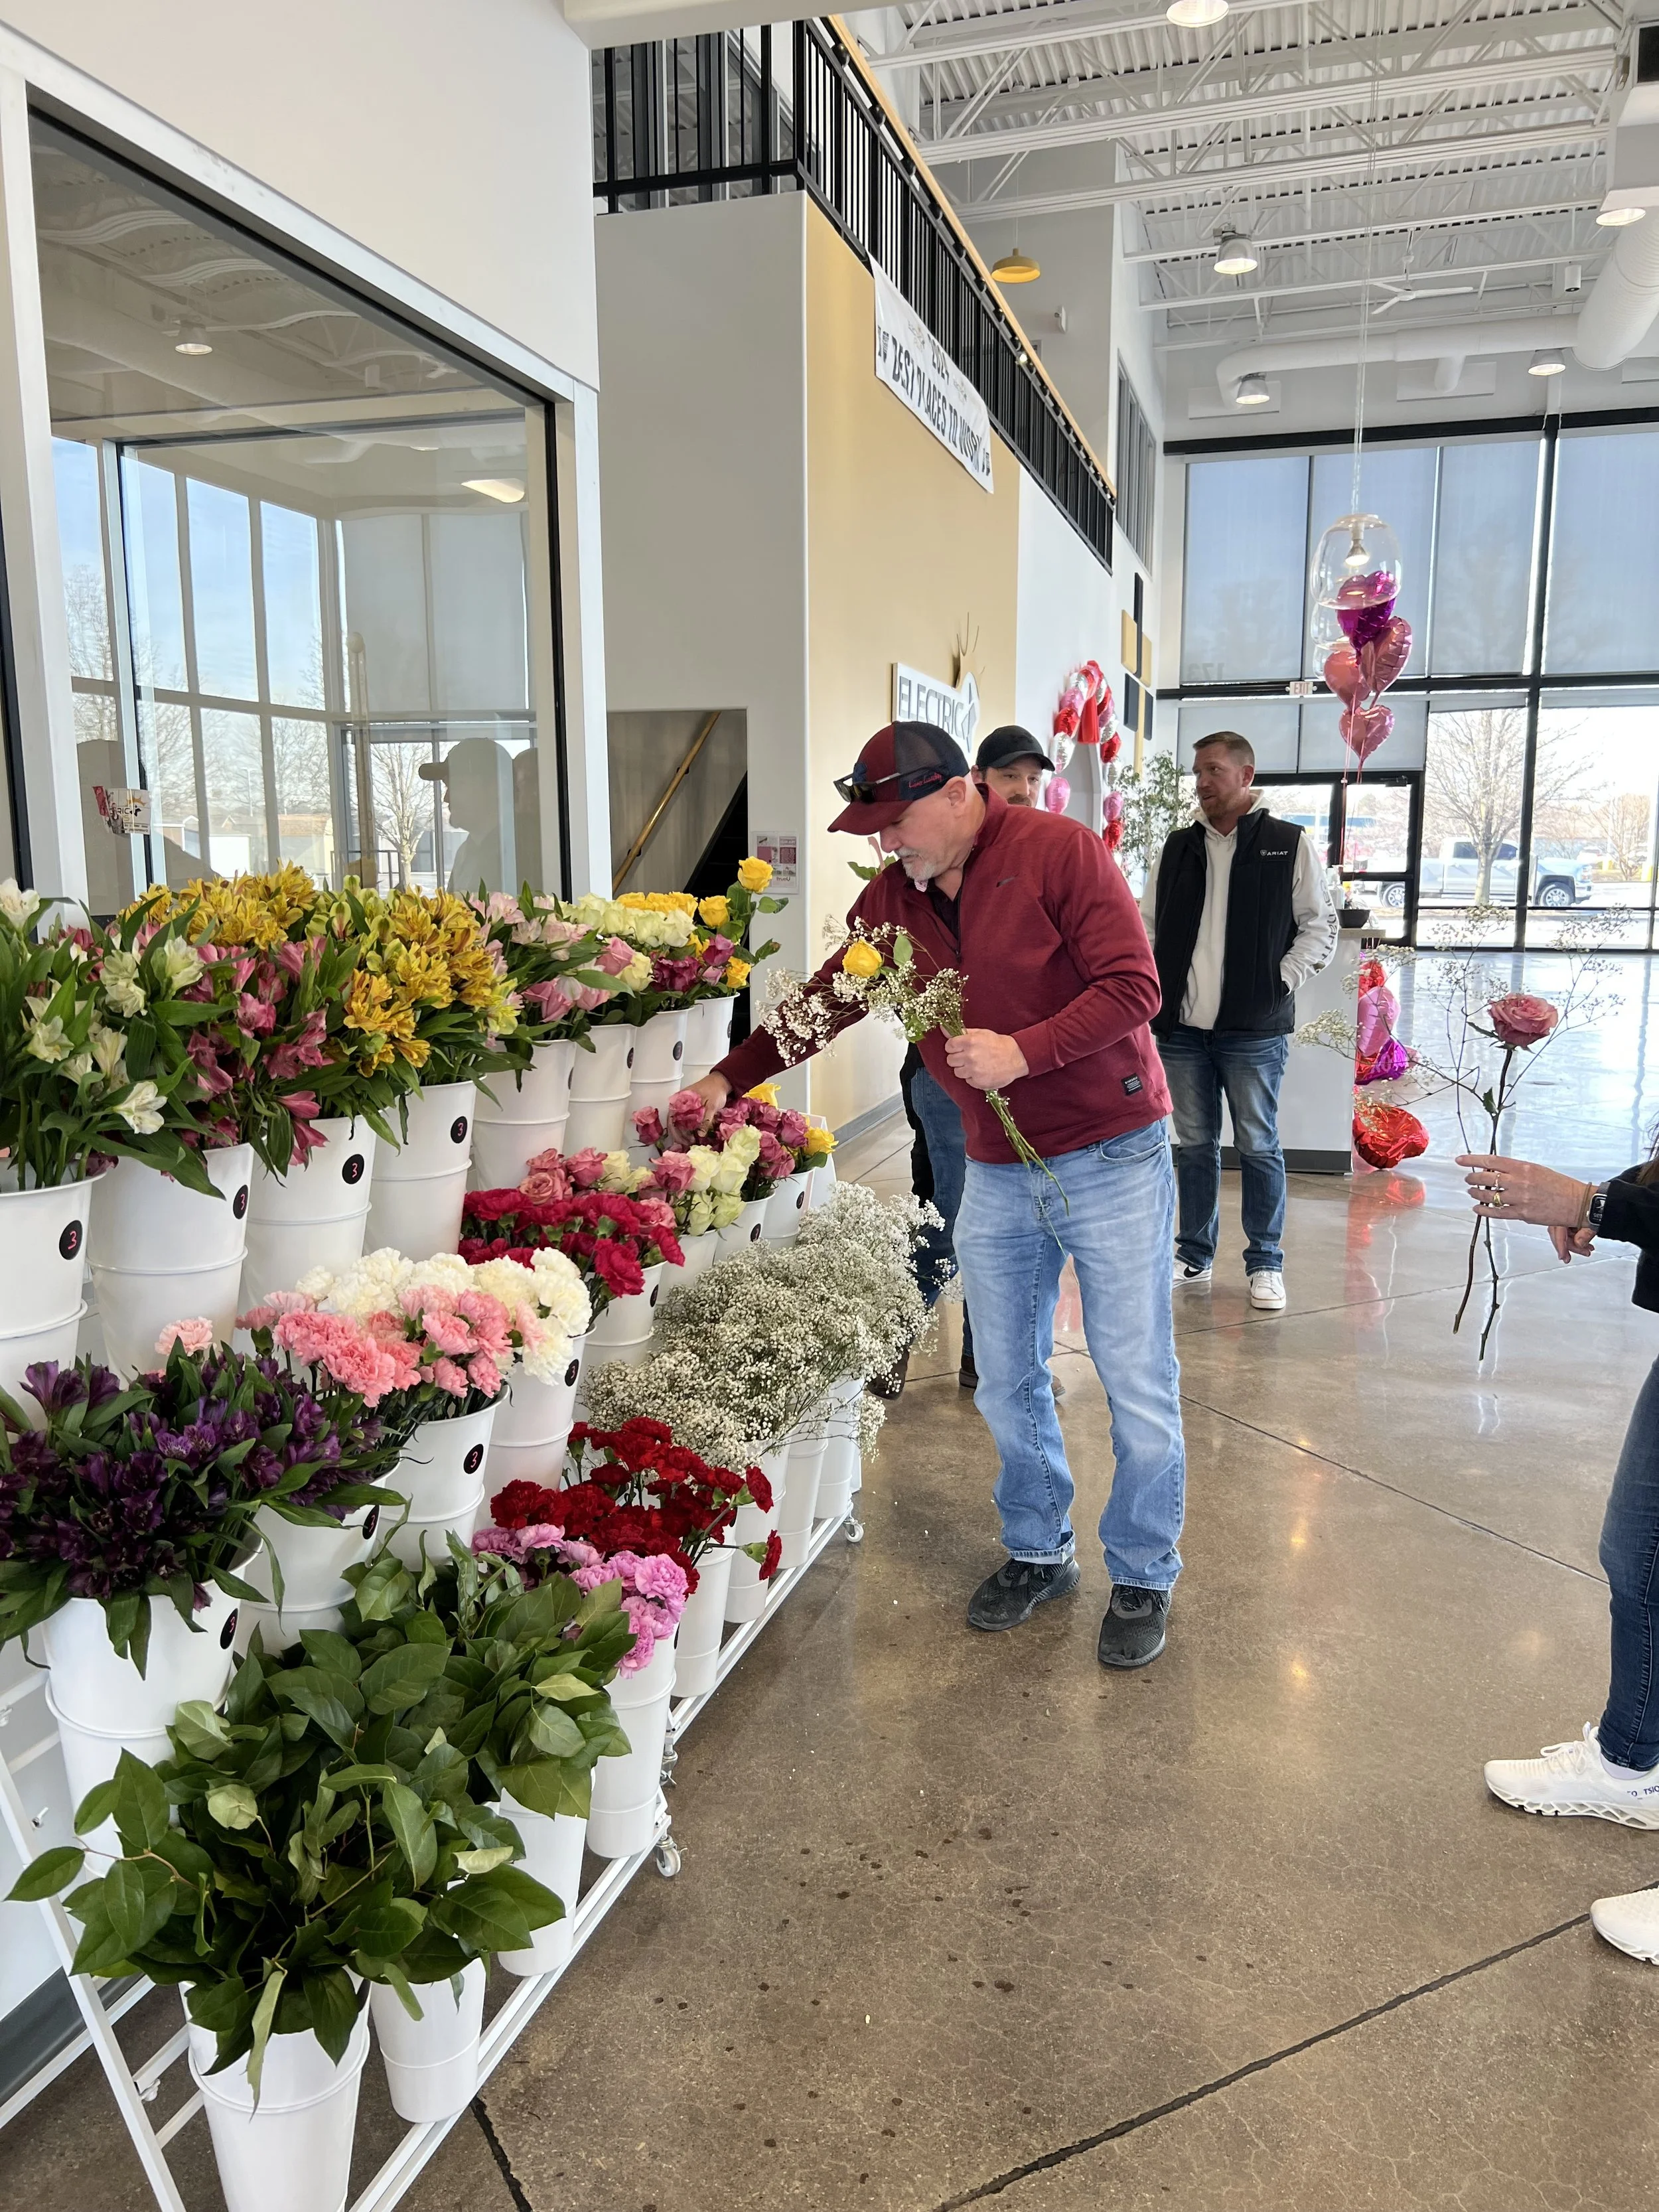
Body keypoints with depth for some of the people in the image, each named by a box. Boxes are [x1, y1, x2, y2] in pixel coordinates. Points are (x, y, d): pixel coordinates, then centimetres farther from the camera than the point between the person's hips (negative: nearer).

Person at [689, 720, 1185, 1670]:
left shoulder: (1058, 850, -13)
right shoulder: (894, 896, 5)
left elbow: (1132, 985, -16)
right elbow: (828, 1000, 11)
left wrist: (1023, 1051, -26)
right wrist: (729, 1077, 5)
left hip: (1112, 1159, -5)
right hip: (996, 1174, 5)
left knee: (1140, 1387, 4)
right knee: (1008, 1385, 13)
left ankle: (1144, 1578, 23)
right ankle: (1039, 1551, 34)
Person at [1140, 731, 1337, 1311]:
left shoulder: (1290, 846, 0)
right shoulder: (1178, 849, 10)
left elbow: (1320, 927, 1)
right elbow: (1148, 927, 14)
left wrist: (1280, 982, -9)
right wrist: (1155, 990, 2)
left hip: (1254, 1030, -3)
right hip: (1181, 1026, 4)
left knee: (1258, 1148, 3)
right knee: (1194, 1144, 11)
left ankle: (1265, 1263, 15)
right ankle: (1195, 1254, 23)